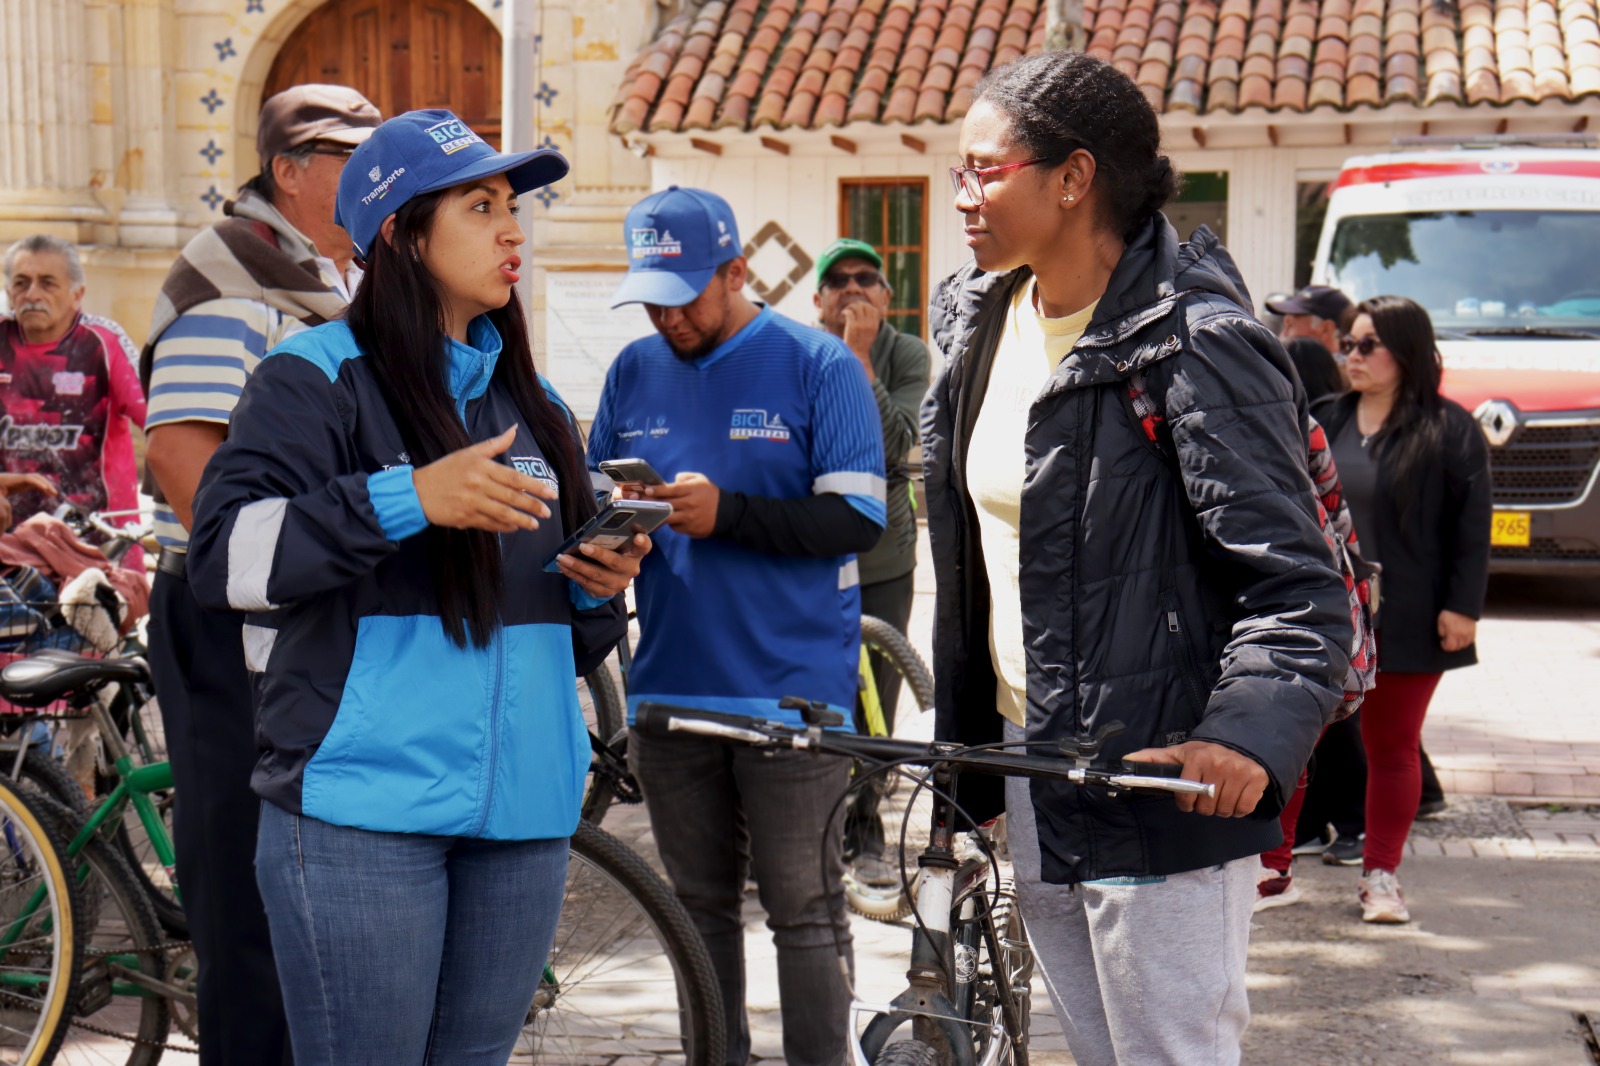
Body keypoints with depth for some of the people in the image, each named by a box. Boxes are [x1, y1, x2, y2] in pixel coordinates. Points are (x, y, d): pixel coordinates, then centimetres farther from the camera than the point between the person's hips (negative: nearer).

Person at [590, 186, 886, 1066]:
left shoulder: (818, 365, -4)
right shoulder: (633, 372, 10)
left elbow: (858, 518, -11)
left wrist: (727, 513, -22)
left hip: (792, 691, -5)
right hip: (669, 686, 5)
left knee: (803, 911, 1)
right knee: (699, 906, 13)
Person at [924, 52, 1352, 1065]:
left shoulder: (1195, 343, -16)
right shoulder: (983, 320, 10)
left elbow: (1299, 584, -20)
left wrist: (1248, 734, -36)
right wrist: (963, 745, 19)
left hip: (1159, 784, -8)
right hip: (1030, 760, 8)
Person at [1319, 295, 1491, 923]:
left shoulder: (1449, 430, -2)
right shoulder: (1326, 421, 8)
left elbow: (1472, 526, -3)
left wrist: (1462, 606, -10)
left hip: (1407, 622, -2)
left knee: (1393, 748, 8)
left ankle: (1381, 875, 18)